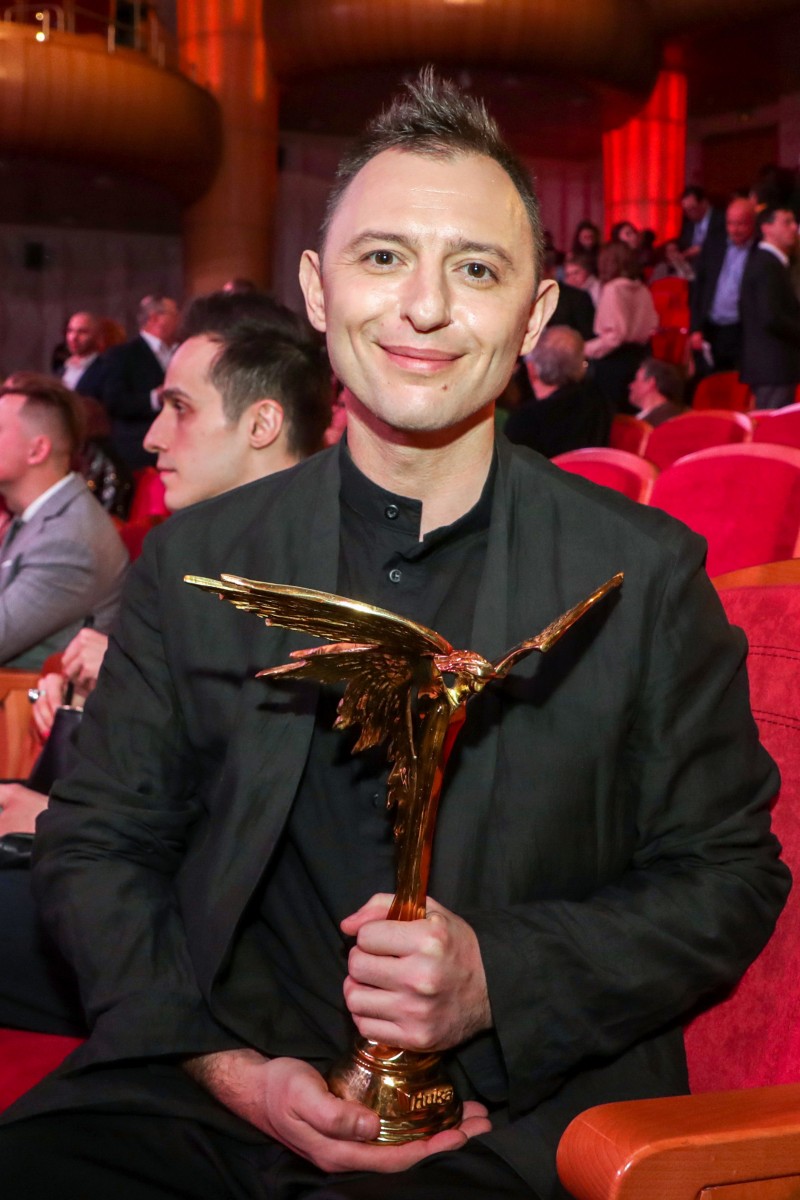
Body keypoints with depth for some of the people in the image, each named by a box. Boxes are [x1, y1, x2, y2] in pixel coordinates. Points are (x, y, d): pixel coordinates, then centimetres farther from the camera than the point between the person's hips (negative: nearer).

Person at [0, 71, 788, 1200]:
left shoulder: (644, 575, 1)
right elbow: (96, 846, 8)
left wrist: (498, 976, -13)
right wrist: (229, 1068, -9)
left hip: (517, 1107, -2)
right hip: (218, 1083, 3)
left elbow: (728, 877, 4)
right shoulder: (193, 561, 6)